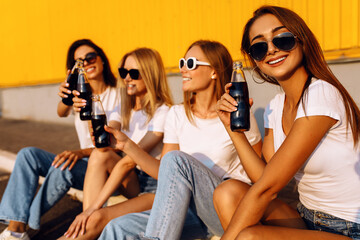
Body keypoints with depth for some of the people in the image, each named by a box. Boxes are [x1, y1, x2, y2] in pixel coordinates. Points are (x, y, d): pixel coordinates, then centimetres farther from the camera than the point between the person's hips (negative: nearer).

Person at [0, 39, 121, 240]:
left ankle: (28, 222, -9)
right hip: (83, 163, 6)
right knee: (27, 154, -13)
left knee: (63, 167, -32)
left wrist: (82, 152, -31)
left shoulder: (118, 94, -6)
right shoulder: (79, 93, 10)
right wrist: (65, 99, -39)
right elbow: (62, 113, -14)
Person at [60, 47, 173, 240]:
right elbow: (106, 145, 1)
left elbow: (129, 161, -21)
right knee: (100, 154, -19)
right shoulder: (125, 109, 10)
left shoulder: (163, 112, -15)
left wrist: (93, 207, -23)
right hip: (134, 184, 7)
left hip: (156, 189, -7)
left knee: (97, 218, -27)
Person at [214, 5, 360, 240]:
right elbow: (266, 181, -2)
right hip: (307, 219, 7)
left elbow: (266, 187, -21)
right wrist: (234, 129, -6)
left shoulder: (322, 95, -20)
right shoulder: (275, 107, 4)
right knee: (229, 191, -9)